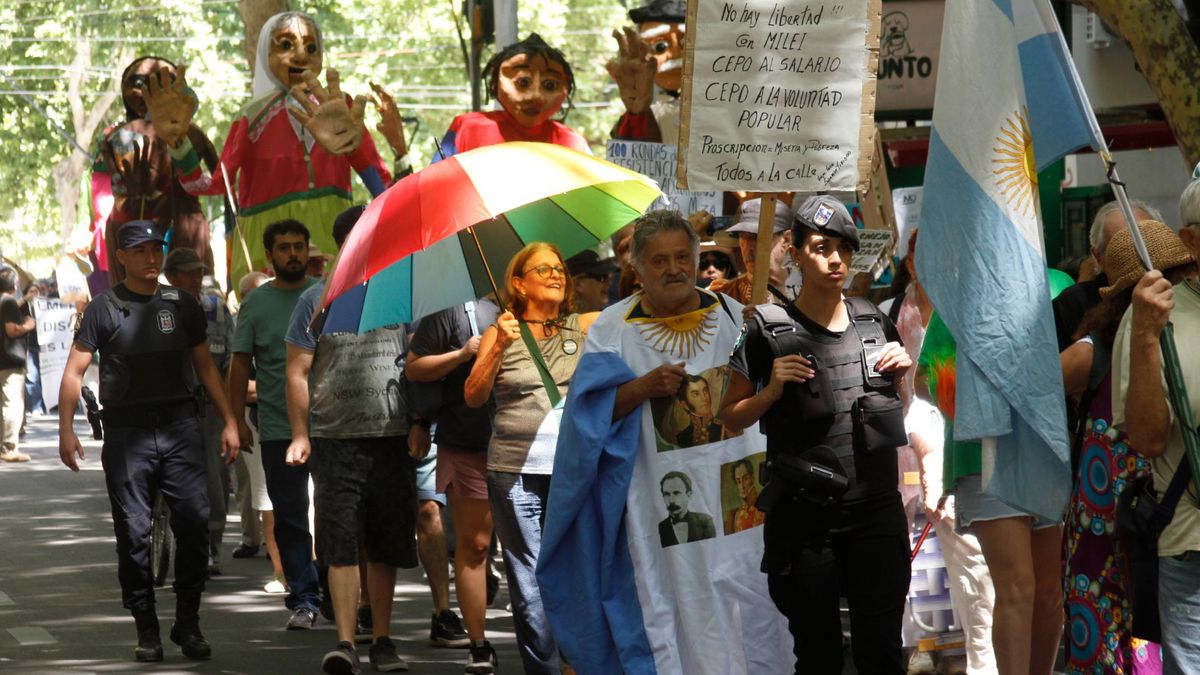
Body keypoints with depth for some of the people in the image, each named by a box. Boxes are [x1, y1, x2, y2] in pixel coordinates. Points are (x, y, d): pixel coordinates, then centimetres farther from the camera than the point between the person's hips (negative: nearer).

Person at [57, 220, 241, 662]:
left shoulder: (181, 305, 12)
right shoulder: (105, 309, 3)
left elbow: (205, 367, 19)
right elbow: (74, 372, 2)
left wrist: (229, 422, 11)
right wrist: (66, 430, -8)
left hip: (180, 428, 2)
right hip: (127, 431, -2)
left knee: (194, 523, -7)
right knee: (133, 533, 0)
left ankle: (188, 624, 4)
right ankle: (146, 630, 8)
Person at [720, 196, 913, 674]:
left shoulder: (874, 323, 7)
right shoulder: (770, 331, -3)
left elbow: (905, 413, 21)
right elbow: (731, 417, 4)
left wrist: (905, 370, 1)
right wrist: (772, 390, -13)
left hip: (877, 513, 2)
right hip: (805, 521, -2)